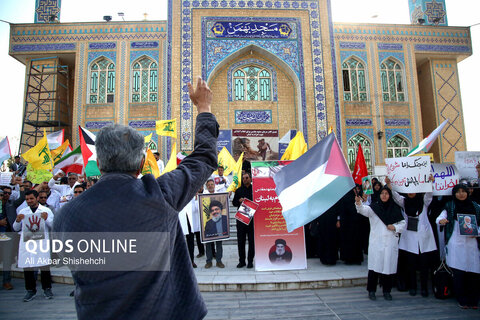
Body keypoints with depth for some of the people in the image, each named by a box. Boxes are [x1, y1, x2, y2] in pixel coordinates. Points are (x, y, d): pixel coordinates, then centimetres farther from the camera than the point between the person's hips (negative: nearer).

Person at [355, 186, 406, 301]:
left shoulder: (395, 209, 7)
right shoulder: (374, 207, 1)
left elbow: (403, 223, 13)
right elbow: (364, 210, -19)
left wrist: (395, 227, -7)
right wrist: (358, 203, -40)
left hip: (390, 243, 2)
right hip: (376, 242, -2)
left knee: (388, 266, 7)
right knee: (374, 266, -1)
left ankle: (387, 291, 22)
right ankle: (371, 291, 10)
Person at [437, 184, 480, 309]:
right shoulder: (450, 207, 7)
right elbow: (440, 217, -3)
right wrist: (441, 220, -26)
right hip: (456, 243, -1)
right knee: (458, 272, -2)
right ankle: (462, 300, 9)